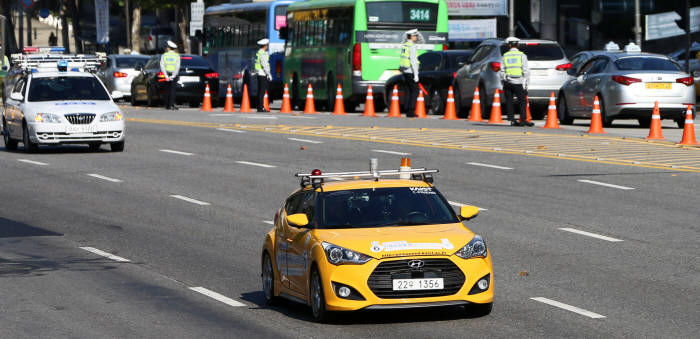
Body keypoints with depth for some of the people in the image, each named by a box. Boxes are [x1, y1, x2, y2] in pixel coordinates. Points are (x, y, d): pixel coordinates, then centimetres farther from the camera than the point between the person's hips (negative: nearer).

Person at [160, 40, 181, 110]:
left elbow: (162, 66, -5)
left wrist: (166, 76, -9)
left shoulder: (164, 55, 5)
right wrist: (173, 76, -11)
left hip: (166, 74, 2)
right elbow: (177, 67, -10)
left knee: (167, 90, 10)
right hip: (173, 75, -2)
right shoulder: (177, 55, 0)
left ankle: (167, 105, 10)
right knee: (172, 90, -5)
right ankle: (171, 105, -14)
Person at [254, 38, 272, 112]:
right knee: (262, 91, -9)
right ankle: (261, 107, -10)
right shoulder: (263, 54, -16)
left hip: (259, 74, 10)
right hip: (263, 74, -10)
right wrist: (269, 74, -16)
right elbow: (264, 65, -20)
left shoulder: (258, 53, 16)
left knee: (260, 91, 11)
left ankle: (259, 107, 14)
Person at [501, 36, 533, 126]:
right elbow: (526, 70, -5)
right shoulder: (522, 55, -1)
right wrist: (525, 83, 0)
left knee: (509, 102, 6)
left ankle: (512, 120, 2)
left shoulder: (505, 56, 5)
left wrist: (503, 82, 13)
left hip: (507, 82, 2)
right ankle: (523, 120, -8)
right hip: (518, 82, -2)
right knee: (522, 101, 0)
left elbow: (502, 71, 4)